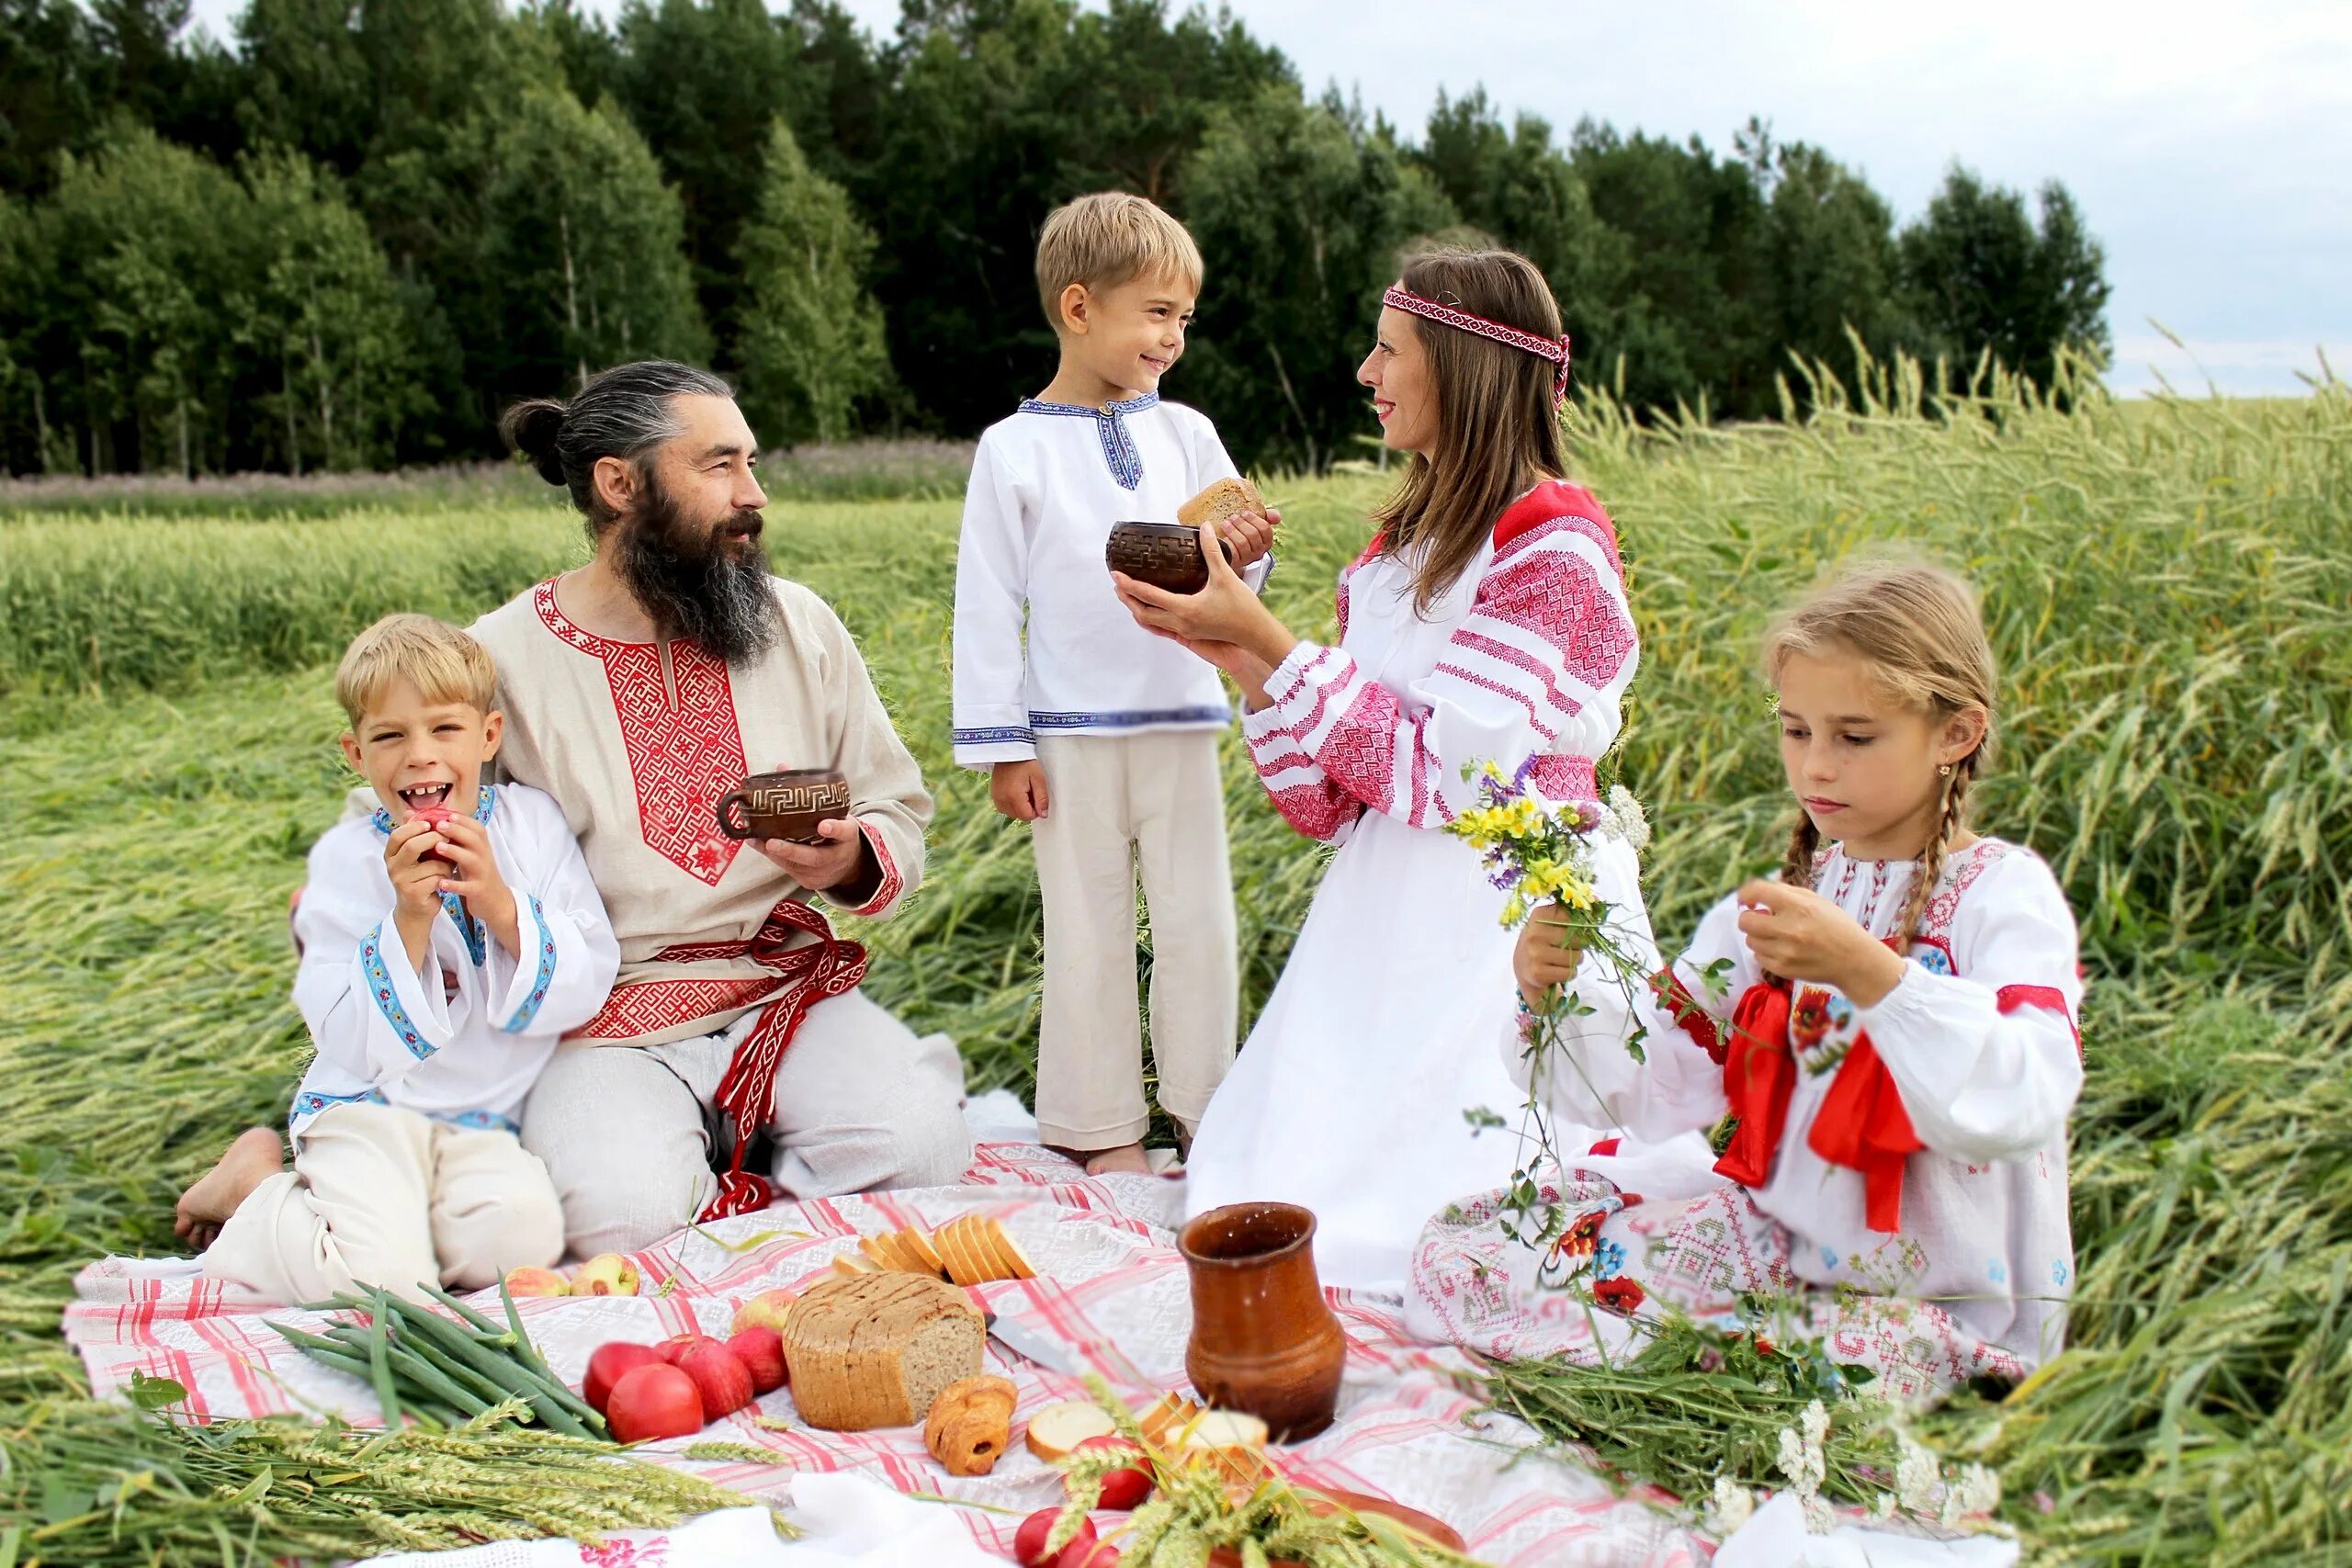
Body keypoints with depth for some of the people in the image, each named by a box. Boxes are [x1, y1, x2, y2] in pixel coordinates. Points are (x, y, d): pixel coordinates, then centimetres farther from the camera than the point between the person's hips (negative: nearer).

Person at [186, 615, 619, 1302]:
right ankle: (257, 1188, 8)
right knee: (380, 1276, -24)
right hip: (373, 1107, -2)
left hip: (485, 1118, 2)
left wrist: (498, 903, -20)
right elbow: (359, 1046, -11)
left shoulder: (531, 821, 2)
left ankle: (399, 1209, 5)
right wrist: (410, 919, -23)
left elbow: (589, 985, -5)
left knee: (520, 1238, -27)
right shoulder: (347, 858, -4)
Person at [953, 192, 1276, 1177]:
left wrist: (1242, 559, -14)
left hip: (1182, 725, 3)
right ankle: (1103, 1129, 20)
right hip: (1073, 735, -3)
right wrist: (1001, 746, -6)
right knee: (1089, 935, 6)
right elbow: (988, 604, -4)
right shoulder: (1015, 449, -5)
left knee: (1198, 923, 9)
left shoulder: (1186, 434, 5)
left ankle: (1204, 1107, 25)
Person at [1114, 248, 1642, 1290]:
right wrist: (1236, 653, -5)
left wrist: (1265, 638, -16)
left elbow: (1441, 773, -20)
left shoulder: (1554, 549, -12)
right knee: (1255, 1198, 0)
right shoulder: (1404, 542, 12)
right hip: (1382, 923, 7)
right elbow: (1328, 804, 8)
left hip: (1504, 930, -7)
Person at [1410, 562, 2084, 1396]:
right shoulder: (1786, 891, 7)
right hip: (1777, 1237, 5)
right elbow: (1651, 1080, -2)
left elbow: (2024, 1101, -27)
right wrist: (1558, 996, -21)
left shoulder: (2003, 893, -9)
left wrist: (1865, 969, -37)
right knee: (1462, 1248, -8)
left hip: (1940, 1305, -5)